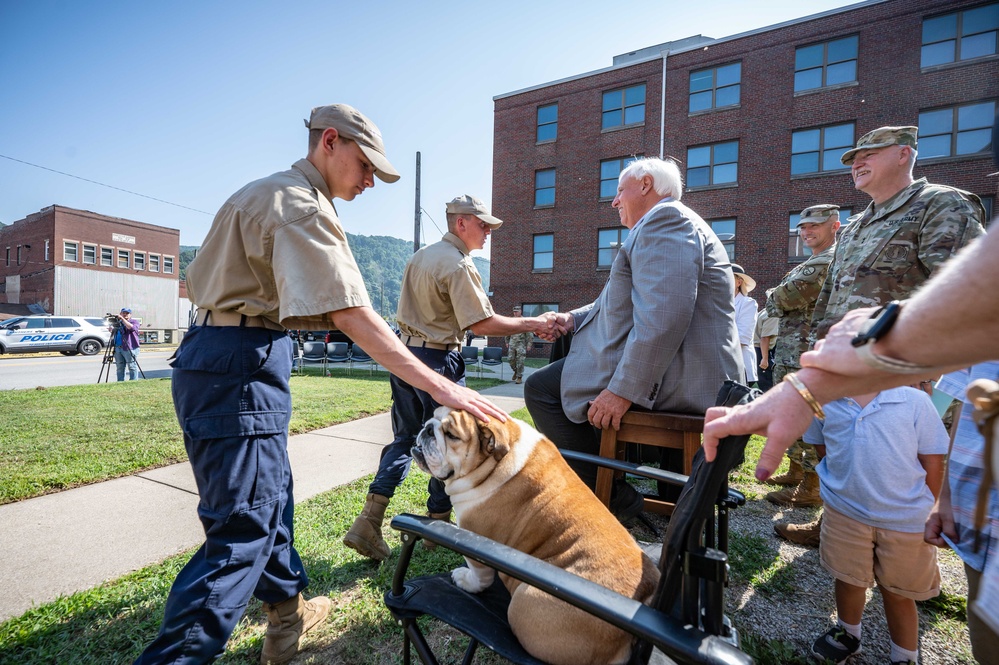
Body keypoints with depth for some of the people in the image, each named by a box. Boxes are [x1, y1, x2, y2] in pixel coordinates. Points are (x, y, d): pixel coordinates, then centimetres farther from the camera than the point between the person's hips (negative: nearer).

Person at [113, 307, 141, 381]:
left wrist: (122, 318, -18)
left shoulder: (134, 322, 3)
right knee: (120, 368, 9)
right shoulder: (118, 323, 20)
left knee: (132, 367, -6)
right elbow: (115, 334, 27)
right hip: (118, 348, 6)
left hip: (129, 348, -6)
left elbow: (131, 327, -19)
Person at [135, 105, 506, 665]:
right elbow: (352, 315, -26)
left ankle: (289, 612, 37)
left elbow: (200, 280, 23)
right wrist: (440, 386, -28)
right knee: (244, 529, -5)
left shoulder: (263, 193, 20)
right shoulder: (303, 204, -13)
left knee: (272, 492, 20)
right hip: (242, 364, -11)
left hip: (209, 356, 11)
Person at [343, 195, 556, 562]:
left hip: (404, 354, 8)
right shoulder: (459, 264, -15)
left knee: (404, 437, 14)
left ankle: (368, 522, 12)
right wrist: (532, 324, -12)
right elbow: (482, 323, -19)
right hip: (437, 360, -8)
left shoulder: (420, 256, 14)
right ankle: (438, 522, 22)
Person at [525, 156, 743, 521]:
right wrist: (574, 318, 9)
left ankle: (611, 498, -4)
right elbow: (627, 303, 24)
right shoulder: (665, 223, 24)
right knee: (560, 361, 23)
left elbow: (663, 315, -26)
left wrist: (624, 389, -26)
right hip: (682, 369, 11)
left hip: (682, 378, -11)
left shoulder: (666, 219, -11)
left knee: (542, 387, -11)